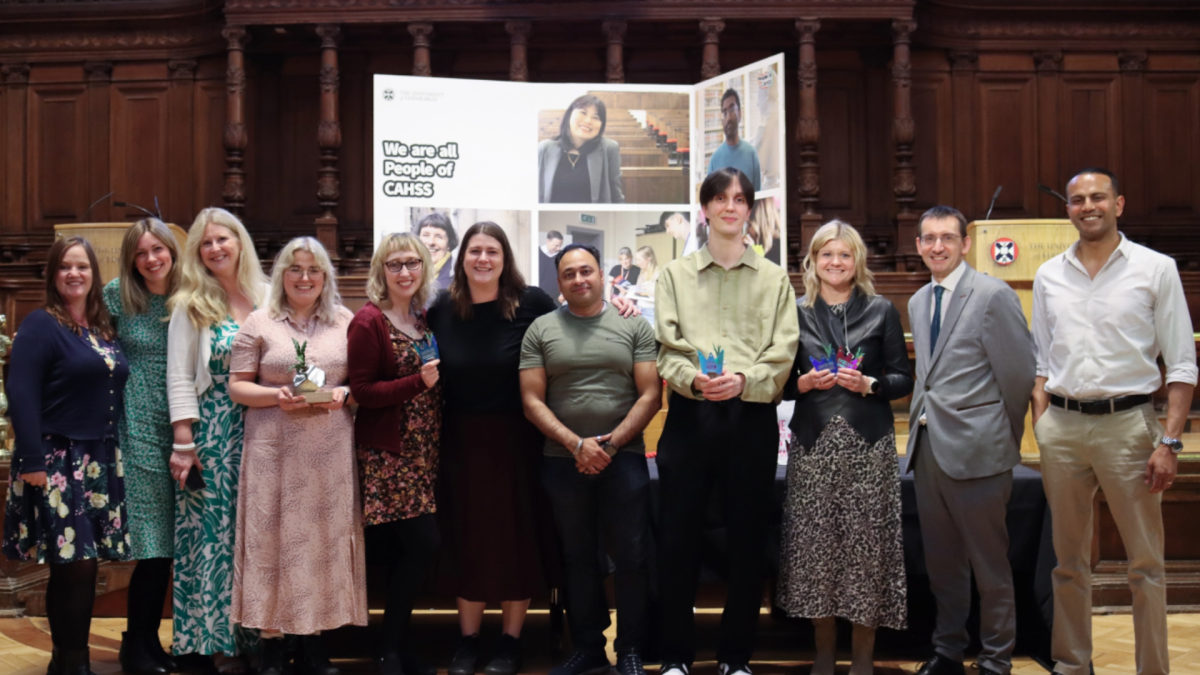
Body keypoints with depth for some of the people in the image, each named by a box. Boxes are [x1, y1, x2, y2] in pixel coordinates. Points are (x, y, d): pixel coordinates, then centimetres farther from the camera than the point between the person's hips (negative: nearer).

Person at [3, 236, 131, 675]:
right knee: (71, 564, -5)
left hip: (100, 463, 7)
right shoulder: (40, 326, -7)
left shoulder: (104, 329, 14)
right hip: (58, 463, -7)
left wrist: (114, 455, 13)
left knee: (86, 563, 10)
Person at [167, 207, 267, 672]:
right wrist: (183, 443, -9)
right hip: (213, 434, -2)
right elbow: (180, 378, -2)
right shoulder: (192, 305, 1)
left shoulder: (268, 299, 6)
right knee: (214, 530, 2)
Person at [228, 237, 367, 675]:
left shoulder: (346, 322, 9)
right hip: (274, 449, -2)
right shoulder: (259, 323, 5)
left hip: (330, 451, 2)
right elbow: (237, 387, 3)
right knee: (274, 537, 0)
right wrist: (277, 396, -14)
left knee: (325, 537, 4)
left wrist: (344, 394, -10)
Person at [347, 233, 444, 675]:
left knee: (403, 551, 10)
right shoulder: (369, 321, -9)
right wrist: (418, 381, -21)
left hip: (424, 451, 7)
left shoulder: (427, 318, 11)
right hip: (387, 454, -6)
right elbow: (361, 391, -12)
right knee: (424, 543, -11)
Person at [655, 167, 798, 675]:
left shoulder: (774, 278, 11)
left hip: (750, 417, 0)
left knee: (747, 539, 5)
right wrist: (693, 379, -19)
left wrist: (743, 380, -17)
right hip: (689, 414, 0)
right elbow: (667, 347, 1)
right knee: (677, 538, 1)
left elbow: (783, 353, 1)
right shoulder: (675, 274, 11)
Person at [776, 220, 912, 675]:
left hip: (867, 444, -1)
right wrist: (805, 382, -10)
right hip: (813, 443, 1)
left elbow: (903, 379, 5)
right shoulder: (796, 312, 8)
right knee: (814, 541, 0)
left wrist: (869, 384, -12)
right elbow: (782, 382, 10)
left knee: (867, 542, -2)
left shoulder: (881, 311, 6)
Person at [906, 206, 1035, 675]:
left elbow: (1018, 374, -9)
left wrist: (1004, 441, -1)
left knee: (990, 565, 4)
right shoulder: (918, 302, 14)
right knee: (941, 561, 16)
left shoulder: (994, 296, -9)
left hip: (974, 448, -7)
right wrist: (923, 426, 8)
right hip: (928, 444, 7)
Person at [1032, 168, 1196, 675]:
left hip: (1127, 423, -3)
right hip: (1061, 426, 3)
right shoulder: (1049, 276, 9)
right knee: (1069, 559, 12)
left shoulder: (1155, 269, -1)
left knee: (1145, 562, 3)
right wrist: (1040, 431, 4)